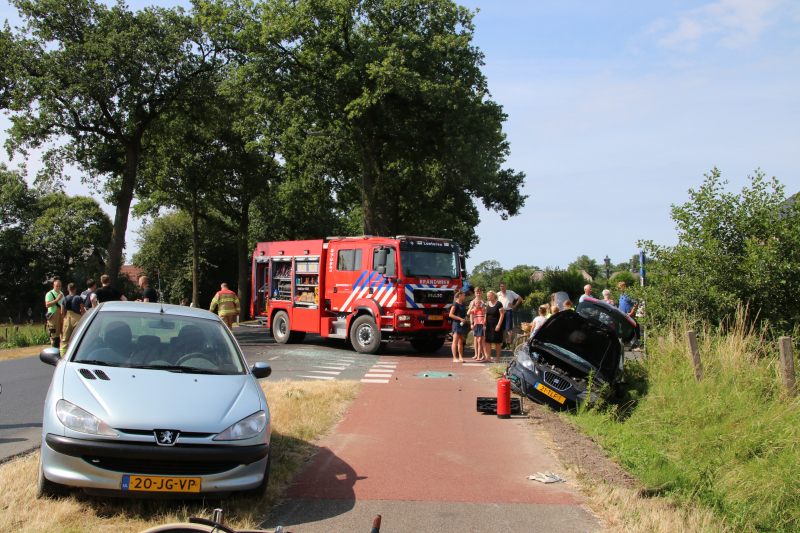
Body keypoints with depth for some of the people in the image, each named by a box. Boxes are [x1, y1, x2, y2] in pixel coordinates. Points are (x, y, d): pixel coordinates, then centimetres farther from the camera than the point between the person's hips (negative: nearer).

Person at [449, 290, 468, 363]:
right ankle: (455, 358, -8)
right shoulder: (455, 304, -8)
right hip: (457, 323, -8)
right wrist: (460, 318, -17)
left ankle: (460, 357, 13)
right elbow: (451, 314, -13)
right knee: (455, 341, -7)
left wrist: (465, 318, 7)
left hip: (463, 324, 8)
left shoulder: (463, 304, 16)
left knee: (461, 342, 10)